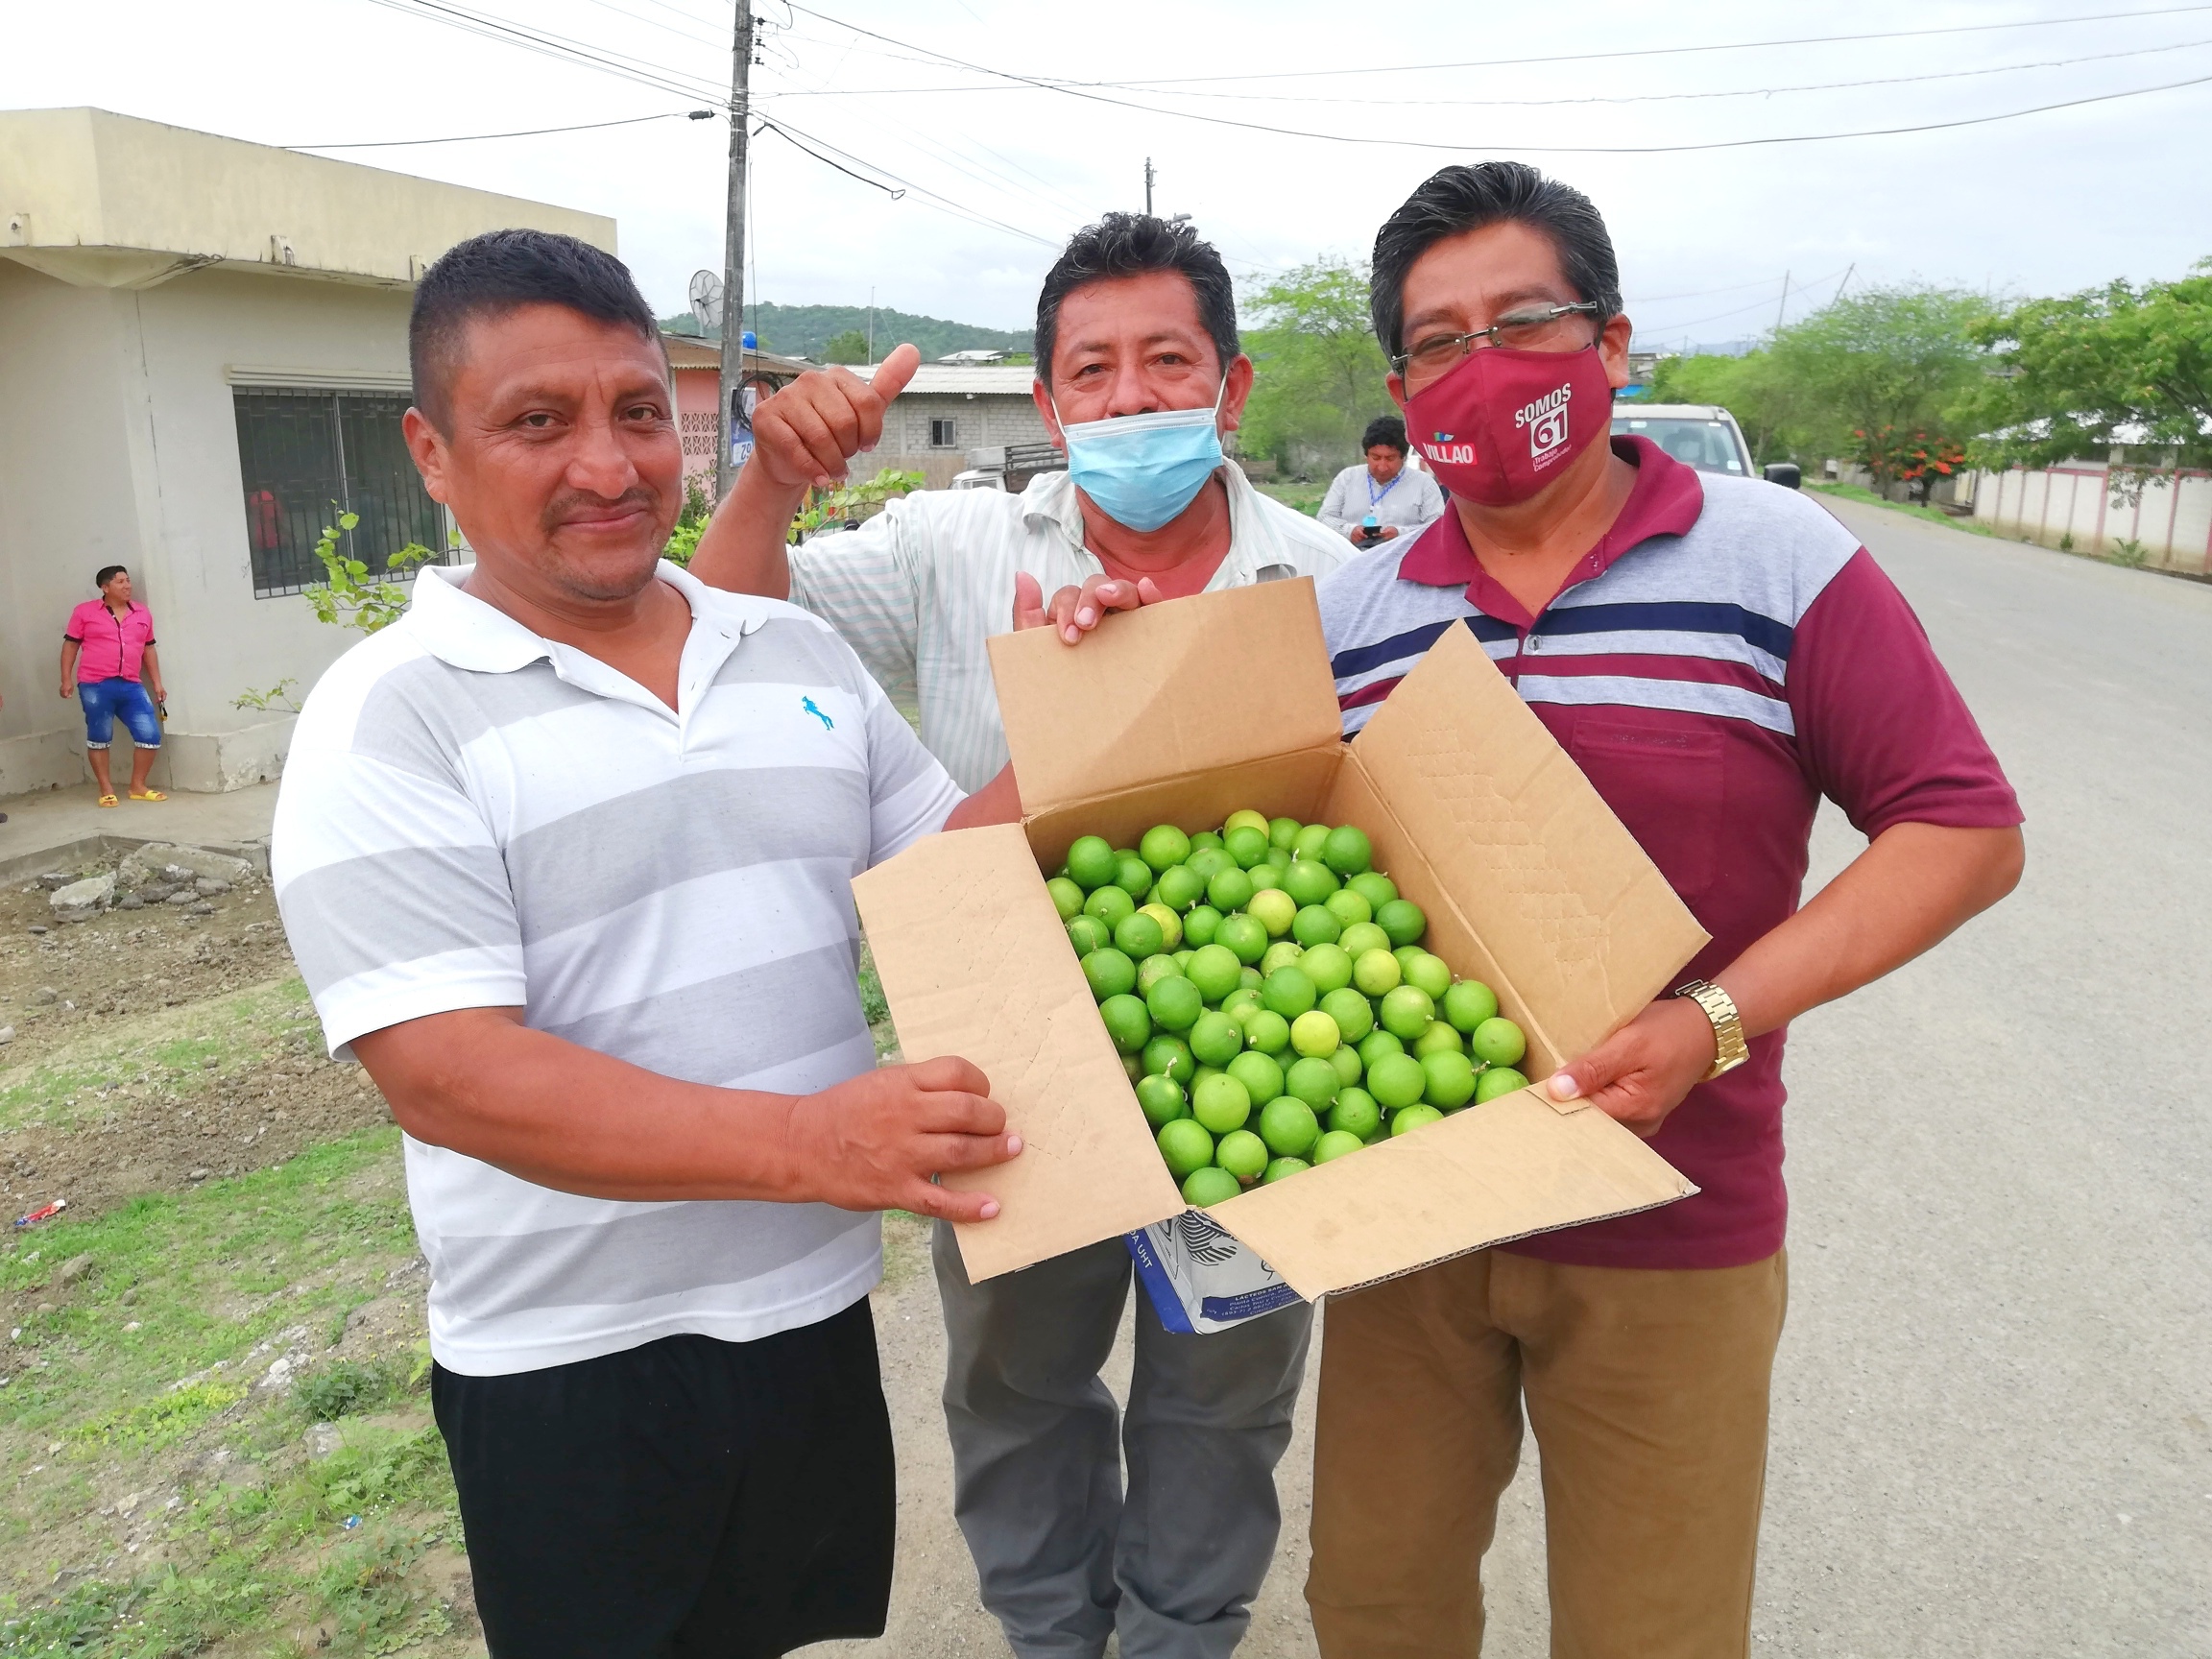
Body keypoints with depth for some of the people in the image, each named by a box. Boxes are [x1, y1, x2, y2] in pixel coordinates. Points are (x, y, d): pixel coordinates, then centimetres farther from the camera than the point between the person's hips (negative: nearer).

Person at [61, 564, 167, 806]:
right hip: (95, 686, -3)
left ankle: (138, 786, 12)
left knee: (150, 735, -3)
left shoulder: (143, 613, 13)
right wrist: (66, 679, -2)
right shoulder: (85, 612, 3)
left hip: (131, 686, 3)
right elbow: (70, 645, 5)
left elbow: (148, 649, 18)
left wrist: (157, 683, 15)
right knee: (99, 738, 4)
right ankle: (106, 789, 14)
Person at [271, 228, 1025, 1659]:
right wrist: (802, 1142, -31)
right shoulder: (390, 718, -13)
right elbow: (442, 1069, -22)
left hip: (818, 1310, 5)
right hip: (571, 1371, -4)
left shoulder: (799, 653, 4)